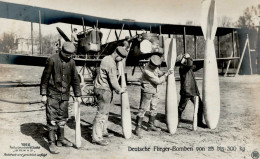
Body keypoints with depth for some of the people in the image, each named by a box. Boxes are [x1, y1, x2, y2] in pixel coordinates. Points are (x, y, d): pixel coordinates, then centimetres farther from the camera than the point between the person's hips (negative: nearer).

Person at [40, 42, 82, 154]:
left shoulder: (71, 62, 3)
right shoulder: (52, 60, -11)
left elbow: (75, 79, 10)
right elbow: (45, 78, -8)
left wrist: (78, 95, 10)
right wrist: (43, 94, -9)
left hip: (65, 95, 5)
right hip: (52, 94, -5)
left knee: (62, 118, 12)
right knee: (52, 119, -3)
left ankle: (61, 140, 26)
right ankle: (52, 143, 5)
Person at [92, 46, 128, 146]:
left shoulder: (107, 59, 13)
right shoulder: (110, 63, -20)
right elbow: (113, 80, -19)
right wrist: (119, 90, -4)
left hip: (103, 88, 11)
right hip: (103, 90, -11)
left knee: (105, 111, 19)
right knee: (102, 113, -8)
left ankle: (103, 131, 32)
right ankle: (96, 137, -5)